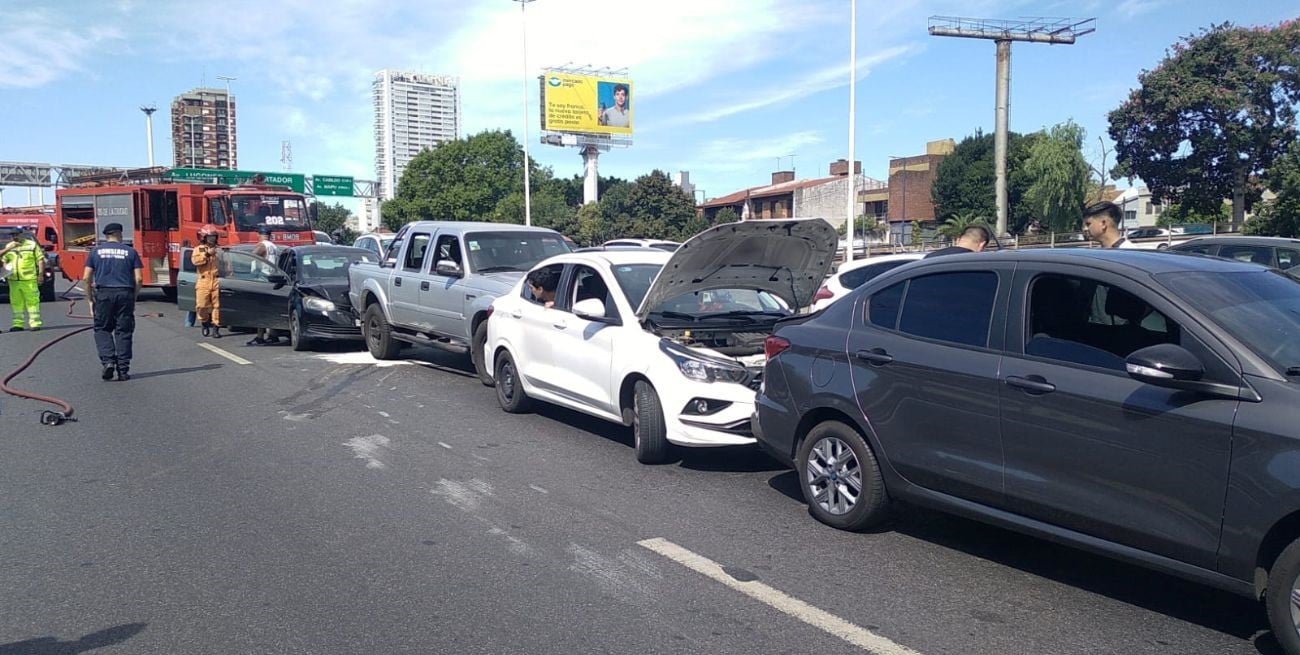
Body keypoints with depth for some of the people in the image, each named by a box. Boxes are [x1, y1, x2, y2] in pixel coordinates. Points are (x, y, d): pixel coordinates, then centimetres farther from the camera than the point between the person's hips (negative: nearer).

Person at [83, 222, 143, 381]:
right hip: (125, 293, 0)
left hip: (103, 293, 0)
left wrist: (91, 299, 11)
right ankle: (123, 370, 5)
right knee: (123, 332, 5)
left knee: (102, 329, 13)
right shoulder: (130, 251, 6)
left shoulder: (96, 251, 8)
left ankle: (107, 361, -6)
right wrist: (134, 298, 10)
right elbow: (138, 279, -1)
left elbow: (87, 277, 3)